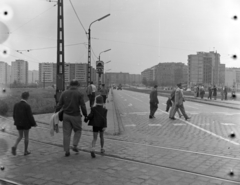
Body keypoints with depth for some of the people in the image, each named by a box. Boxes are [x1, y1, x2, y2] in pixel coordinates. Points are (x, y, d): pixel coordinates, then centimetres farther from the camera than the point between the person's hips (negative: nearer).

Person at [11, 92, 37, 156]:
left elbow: (14, 115, 5)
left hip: (19, 124, 5)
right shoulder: (27, 106, -19)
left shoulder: (16, 105, -1)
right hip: (26, 124, -5)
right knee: (26, 137, 10)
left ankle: (15, 146, -4)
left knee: (20, 136, 18)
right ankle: (26, 151, 18)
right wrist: (34, 123, -4)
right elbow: (30, 116, -17)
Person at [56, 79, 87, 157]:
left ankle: (67, 151, 11)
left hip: (66, 115, 3)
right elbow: (83, 106, -9)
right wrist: (85, 115, 3)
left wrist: (56, 113, 15)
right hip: (76, 116, -2)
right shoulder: (79, 94, -7)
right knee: (78, 131, 19)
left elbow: (59, 105, 2)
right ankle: (75, 145, 5)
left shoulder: (64, 93, 3)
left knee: (66, 133, 8)